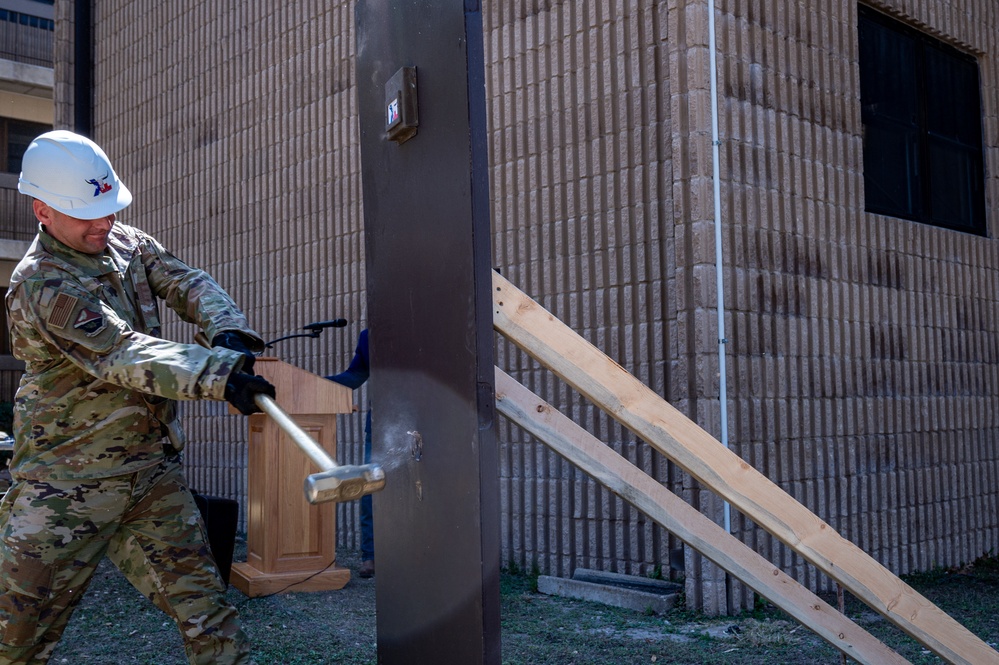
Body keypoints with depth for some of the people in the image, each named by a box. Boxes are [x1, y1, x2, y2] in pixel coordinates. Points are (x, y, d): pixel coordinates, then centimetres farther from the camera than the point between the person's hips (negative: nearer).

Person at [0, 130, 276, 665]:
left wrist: (227, 331, -26)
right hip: (66, 482, -5)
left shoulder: (127, 243, 7)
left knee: (202, 603, 3)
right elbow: (125, 355, -28)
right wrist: (218, 375, -39)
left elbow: (186, 283, -3)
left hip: (152, 470, 6)